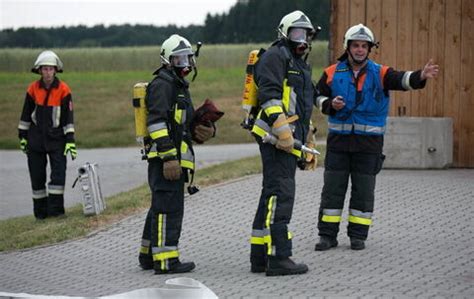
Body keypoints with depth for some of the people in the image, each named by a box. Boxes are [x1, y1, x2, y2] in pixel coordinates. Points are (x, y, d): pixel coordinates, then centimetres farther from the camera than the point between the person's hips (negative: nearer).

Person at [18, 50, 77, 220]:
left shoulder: (63, 90, -6)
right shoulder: (33, 89, -1)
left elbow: (68, 117, -4)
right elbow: (26, 114, 9)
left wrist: (70, 141, -7)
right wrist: (22, 136, 8)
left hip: (56, 137, -2)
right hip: (36, 138, 2)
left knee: (58, 173, -12)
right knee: (37, 176, 4)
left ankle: (55, 209, -6)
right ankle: (40, 211, 13)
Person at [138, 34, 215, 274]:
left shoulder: (179, 86, 24)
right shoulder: (162, 84, -10)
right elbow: (156, 122, -20)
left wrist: (205, 131, 8)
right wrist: (169, 157, -25)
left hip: (175, 157, 11)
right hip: (165, 158, -11)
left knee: (160, 208, 16)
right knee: (168, 207, -12)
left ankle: (148, 255, 24)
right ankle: (165, 260, -13)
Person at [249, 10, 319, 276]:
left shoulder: (301, 65, 26)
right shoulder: (276, 56, -5)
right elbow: (269, 95, -19)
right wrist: (284, 132, -25)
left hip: (290, 141, 10)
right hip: (276, 138, -10)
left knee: (272, 196, 11)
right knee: (280, 194, -14)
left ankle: (260, 258, 15)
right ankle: (279, 257, -18)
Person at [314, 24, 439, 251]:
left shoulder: (380, 73, -1)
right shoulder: (332, 73, 3)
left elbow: (402, 80, -17)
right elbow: (318, 96, 13)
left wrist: (421, 76, -37)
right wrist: (331, 104, -9)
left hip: (369, 141, -1)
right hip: (339, 139, 1)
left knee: (364, 189, 4)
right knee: (333, 188, 3)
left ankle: (358, 235, 14)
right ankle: (327, 235, 9)